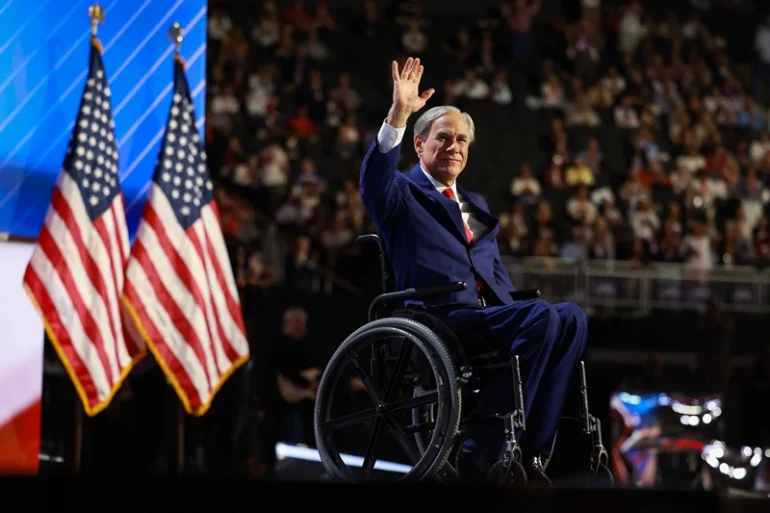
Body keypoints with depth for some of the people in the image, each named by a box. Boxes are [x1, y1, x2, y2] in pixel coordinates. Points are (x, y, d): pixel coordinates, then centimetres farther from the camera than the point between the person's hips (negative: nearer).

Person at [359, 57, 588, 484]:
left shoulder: (476, 205, 32)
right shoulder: (404, 194, 10)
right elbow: (375, 181, -14)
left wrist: (511, 310, 3)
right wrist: (397, 116, -27)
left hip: (488, 315, 7)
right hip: (440, 317, -7)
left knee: (571, 316, -22)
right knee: (541, 316, -30)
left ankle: (531, 448, -23)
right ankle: (483, 449, -28)